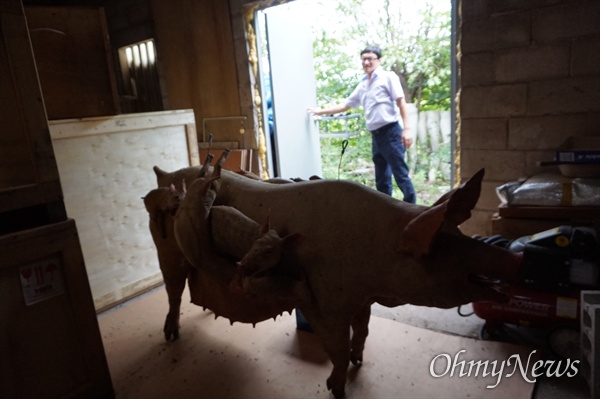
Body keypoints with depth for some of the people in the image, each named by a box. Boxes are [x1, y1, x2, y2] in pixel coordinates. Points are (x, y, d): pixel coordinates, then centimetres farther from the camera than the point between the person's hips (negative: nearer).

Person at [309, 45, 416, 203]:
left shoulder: (388, 77, 1)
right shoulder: (362, 85, 18)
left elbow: (401, 102, -6)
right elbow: (345, 105, 26)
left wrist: (406, 128, -15)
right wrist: (321, 111, 26)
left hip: (391, 132, -6)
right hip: (375, 136, 7)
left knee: (400, 174, -6)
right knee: (381, 179, 11)